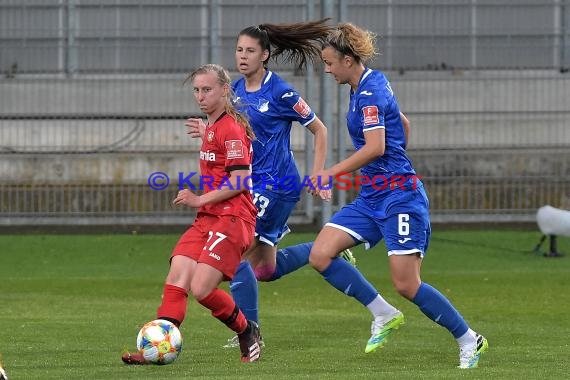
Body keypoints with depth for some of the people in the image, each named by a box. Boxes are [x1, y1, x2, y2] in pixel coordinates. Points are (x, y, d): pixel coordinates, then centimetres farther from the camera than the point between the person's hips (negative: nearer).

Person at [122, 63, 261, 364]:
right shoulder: (211, 128, 20)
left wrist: (200, 200, -15)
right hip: (206, 219, 9)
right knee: (176, 277, -9)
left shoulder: (231, 128, -10)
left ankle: (246, 332, 8)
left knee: (201, 289, -17)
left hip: (232, 218, -9)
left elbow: (239, 181, -17)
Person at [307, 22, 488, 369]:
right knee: (320, 255, -4)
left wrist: (331, 172, -21)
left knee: (406, 285, -11)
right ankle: (385, 315, 4)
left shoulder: (370, 91, -15)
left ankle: (470, 340, 4)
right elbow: (403, 125, 27)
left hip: (399, 196, -10)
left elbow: (375, 147, -25)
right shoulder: (367, 87, 14)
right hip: (371, 198, 10)